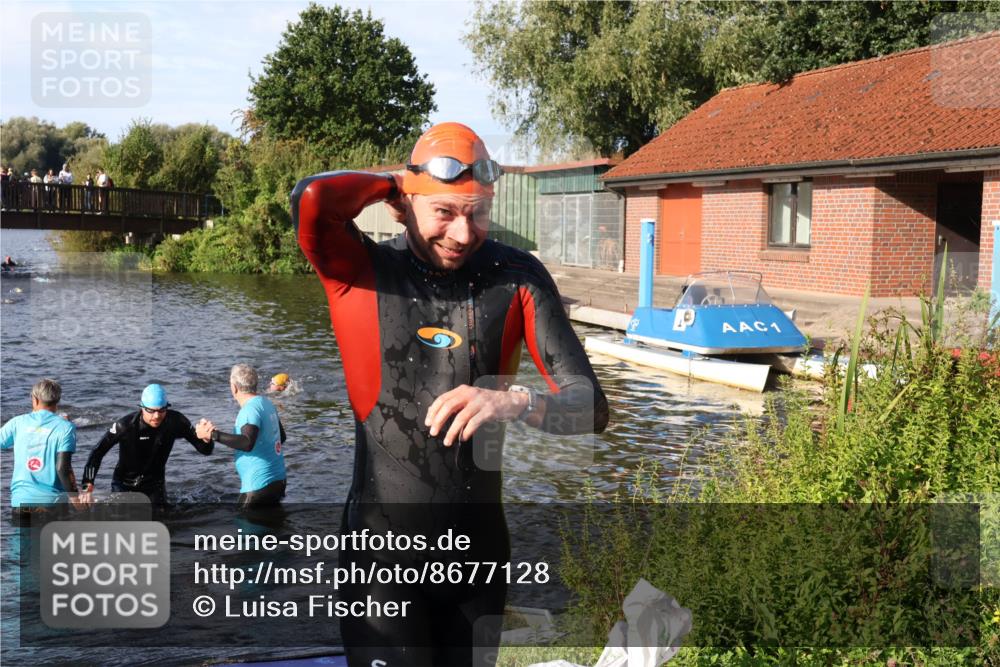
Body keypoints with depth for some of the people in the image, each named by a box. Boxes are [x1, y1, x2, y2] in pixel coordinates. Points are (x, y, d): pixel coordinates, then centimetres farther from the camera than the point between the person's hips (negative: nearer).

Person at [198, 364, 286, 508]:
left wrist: (213, 435, -34)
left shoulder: (250, 410, -18)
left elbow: (247, 443, -34)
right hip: (278, 480, 9)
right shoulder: (267, 403, 9)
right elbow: (281, 437, 21)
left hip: (260, 485, -9)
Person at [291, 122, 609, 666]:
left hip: (480, 547, 3)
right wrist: (391, 185, -10)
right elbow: (312, 200, -29)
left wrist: (515, 401, -30)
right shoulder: (360, 272, -7)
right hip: (383, 549, -3)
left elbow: (589, 407, -9)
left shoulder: (517, 278, -4)